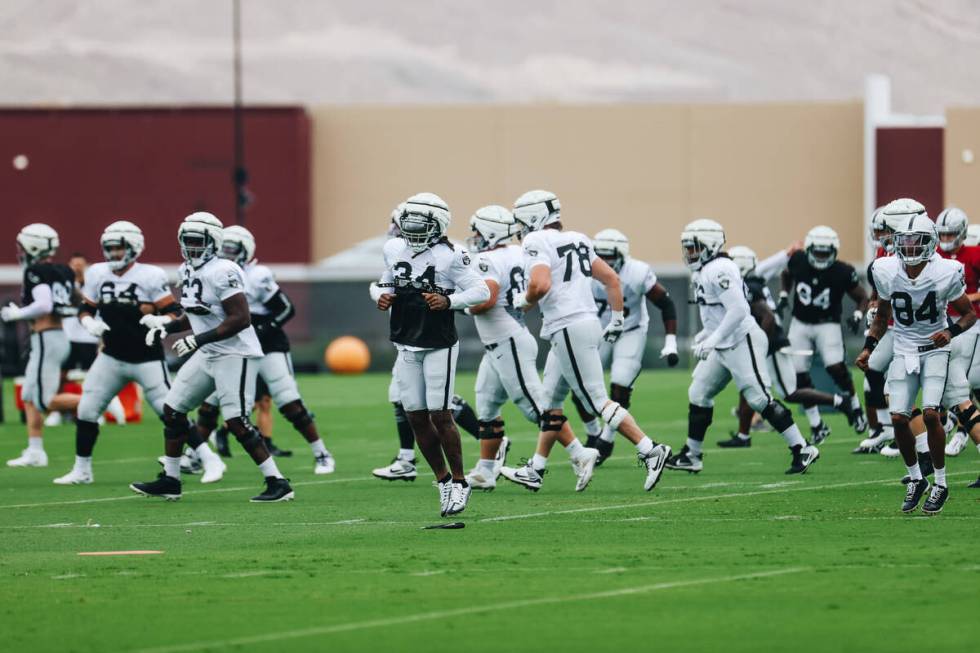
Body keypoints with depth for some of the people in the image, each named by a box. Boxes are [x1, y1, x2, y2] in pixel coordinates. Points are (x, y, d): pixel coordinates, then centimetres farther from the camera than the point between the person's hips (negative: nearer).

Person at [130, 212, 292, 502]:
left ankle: (277, 483, -11)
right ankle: (169, 480, 21)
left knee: (236, 421, -16)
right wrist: (166, 325, 6)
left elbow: (241, 318, -24)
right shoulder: (187, 271, 10)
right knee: (173, 409, 11)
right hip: (207, 355, 10)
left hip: (235, 354, -10)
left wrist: (198, 339, -24)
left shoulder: (222, 272, -19)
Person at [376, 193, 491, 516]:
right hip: (407, 347, 6)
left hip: (439, 346, -6)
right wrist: (384, 297, -2)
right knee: (417, 418, 6)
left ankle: (459, 482, 8)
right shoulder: (394, 250, 3)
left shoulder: (448, 256, -14)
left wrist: (449, 301, -27)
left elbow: (481, 291, -13)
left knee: (440, 415, -7)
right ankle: (443, 480, 20)